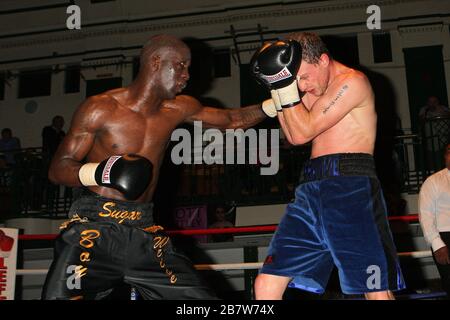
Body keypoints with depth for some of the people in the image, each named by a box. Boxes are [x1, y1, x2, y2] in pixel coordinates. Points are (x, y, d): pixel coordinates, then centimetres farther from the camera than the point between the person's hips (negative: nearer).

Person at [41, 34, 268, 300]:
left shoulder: (177, 109, 8)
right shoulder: (100, 108, -5)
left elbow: (232, 119, 21)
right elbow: (58, 168, -5)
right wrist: (100, 172, -24)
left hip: (144, 231, 5)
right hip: (93, 227, -4)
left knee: (200, 295, 0)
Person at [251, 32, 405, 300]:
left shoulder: (352, 81, -4)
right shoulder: (319, 90, 22)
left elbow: (303, 131, -10)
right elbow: (294, 137, 20)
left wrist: (285, 84, -7)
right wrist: (277, 87, 13)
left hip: (349, 188, -8)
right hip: (311, 190, 8)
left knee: (377, 292, -8)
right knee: (266, 285, 1)